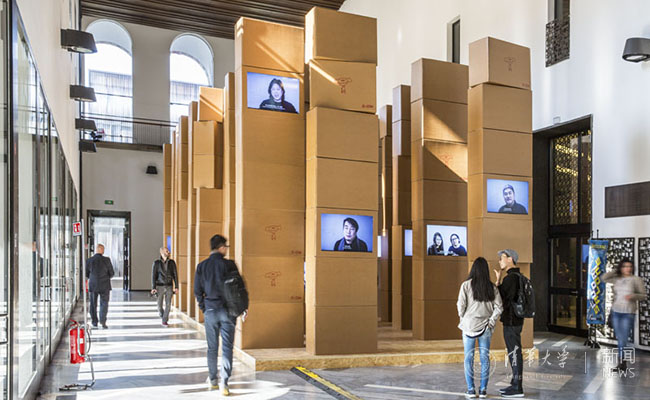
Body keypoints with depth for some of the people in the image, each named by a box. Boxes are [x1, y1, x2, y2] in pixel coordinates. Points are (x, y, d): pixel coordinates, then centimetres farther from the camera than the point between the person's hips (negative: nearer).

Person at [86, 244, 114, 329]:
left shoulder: (89, 260, -7)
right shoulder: (106, 260, -12)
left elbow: (86, 273, 4)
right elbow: (112, 273, -6)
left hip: (93, 285, 2)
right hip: (104, 286, -2)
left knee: (93, 304, 15)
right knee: (104, 303, 6)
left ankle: (94, 322, 20)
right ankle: (103, 322, -7)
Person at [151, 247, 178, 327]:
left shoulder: (172, 262, -1)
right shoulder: (156, 263, -7)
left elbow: (175, 275, 1)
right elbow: (153, 275, -9)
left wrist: (176, 287, -4)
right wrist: (153, 288, -17)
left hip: (169, 286, 1)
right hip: (160, 286, -1)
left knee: (168, 304, -6)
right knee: (160, 305, 4)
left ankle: (164, 321, 4)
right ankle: (163, 315, 35)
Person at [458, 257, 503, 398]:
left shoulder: (466, 285, -9)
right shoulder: (492, 287, -1)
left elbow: (461, 305, -10)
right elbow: (498, 307, -5)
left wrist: (463, 319, 6)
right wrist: (491, 322, 2)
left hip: (469, 325, -2)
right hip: (485, 327, 2)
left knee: (469, 358, 7)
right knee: (485, 357, 10)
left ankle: (471, 389, 9)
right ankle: (483, 390, 13)